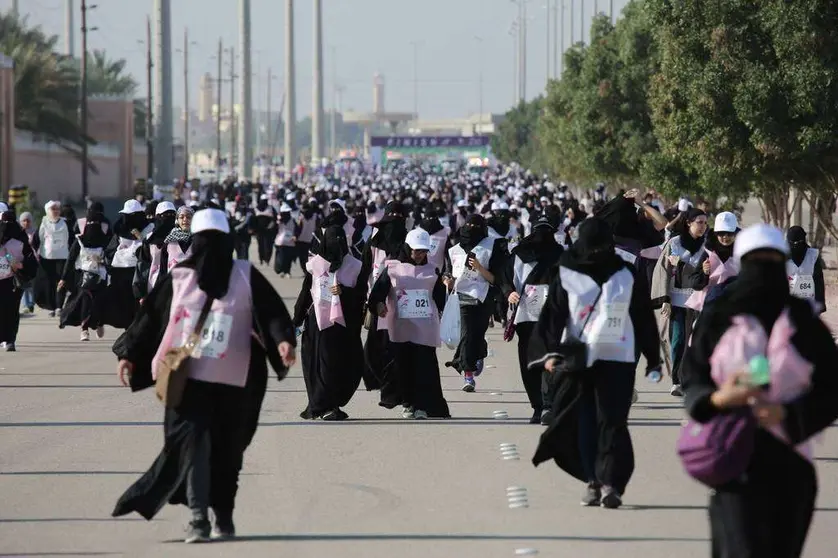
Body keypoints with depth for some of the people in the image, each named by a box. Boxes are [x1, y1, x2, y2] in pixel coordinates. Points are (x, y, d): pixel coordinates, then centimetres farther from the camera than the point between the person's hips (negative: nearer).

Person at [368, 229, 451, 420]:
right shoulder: (392, 268, 4)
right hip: (401, 325, 0)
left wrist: (447, 287, -7)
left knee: (425, 366, -8)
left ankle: (423, 406, -6)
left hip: (426, 327, 0)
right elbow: (379, 290, -5)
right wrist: (379, 304, -22)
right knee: (404, 366, 5)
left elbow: (439, 299, 11)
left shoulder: (432, 271, 10)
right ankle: (408, 403, 17)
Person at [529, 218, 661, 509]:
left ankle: (610, 482, -14)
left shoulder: (626, 275, 6)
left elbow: (644, 318, 11)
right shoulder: (567, 277, 3)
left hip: (617, 359, -1)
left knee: (612, 421, -9)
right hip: (577, 359, 1)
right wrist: (549, 352, -15)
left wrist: (653, 358, 12)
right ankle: (592, 480, 9)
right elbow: (552, 316, -1)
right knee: (583, 422, 1)